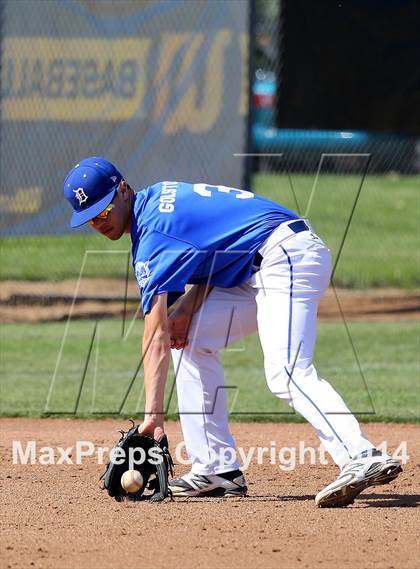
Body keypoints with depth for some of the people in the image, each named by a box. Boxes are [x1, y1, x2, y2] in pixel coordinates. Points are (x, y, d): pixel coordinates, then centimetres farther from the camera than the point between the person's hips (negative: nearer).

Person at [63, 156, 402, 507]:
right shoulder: (158, 198, 15)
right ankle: (218, 469, 5)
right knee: (192, 340, 11)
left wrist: (153, 415, -23)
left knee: (287, 373, -27)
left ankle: (362, 460, -46)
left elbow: (156, 336, -19)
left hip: (287, 256, -11)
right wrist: (188, 305, 1)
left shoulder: (153, 229, -13)